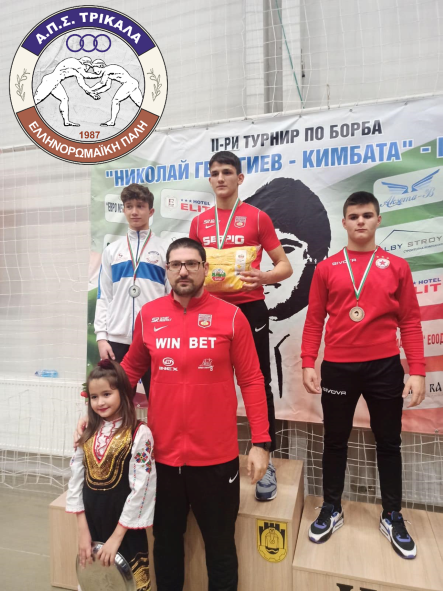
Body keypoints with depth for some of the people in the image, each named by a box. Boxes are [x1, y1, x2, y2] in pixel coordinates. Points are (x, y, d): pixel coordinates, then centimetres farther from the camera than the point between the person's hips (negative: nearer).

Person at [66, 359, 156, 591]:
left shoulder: (140, 433, -17)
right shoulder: (87, 433, 1)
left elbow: (140, 489, -16)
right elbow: (76, 481, 3)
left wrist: (116, 537, -12)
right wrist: (83, 531, 0)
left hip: (125, 528, -5)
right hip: (91, 521, 5)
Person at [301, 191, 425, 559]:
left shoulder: (397, 266, 3)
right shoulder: (326, 268, 2)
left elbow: (410, 322, 2)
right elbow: (314, 321, 2)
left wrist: (417, 371, -5)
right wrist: (308, 364, -6)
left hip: (385, 367, 1)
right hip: (338, 367, 0)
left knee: (389, 442, 14)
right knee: (335, 441, 13)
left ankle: (393, 517, 34)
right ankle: (332, 510, 33)